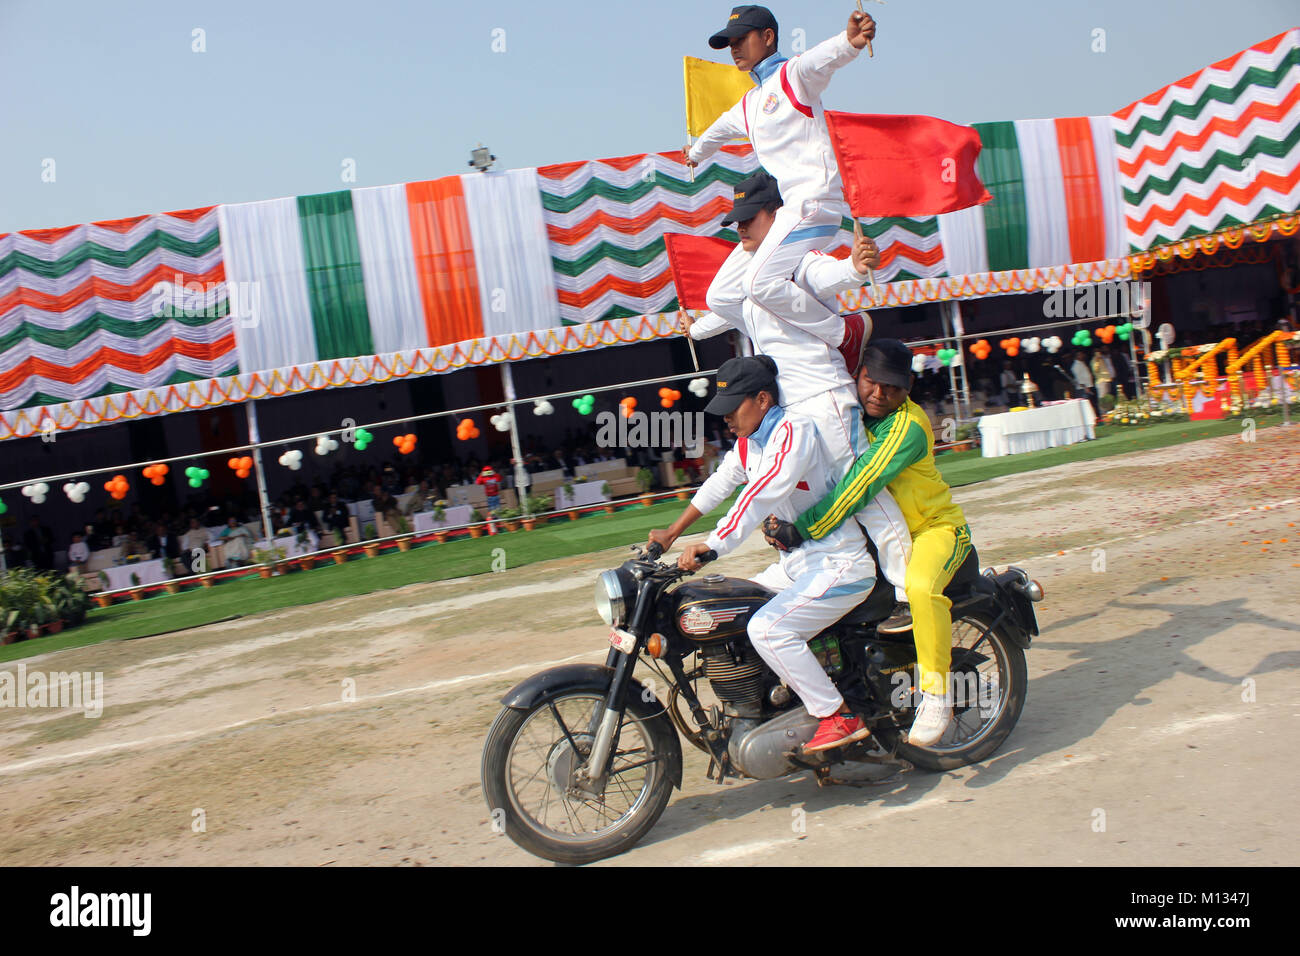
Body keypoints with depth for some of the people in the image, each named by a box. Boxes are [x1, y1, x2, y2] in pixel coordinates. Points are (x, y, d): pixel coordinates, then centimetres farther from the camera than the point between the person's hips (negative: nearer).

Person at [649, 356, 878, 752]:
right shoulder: (748, 442, 8)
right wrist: (673, 532, 18)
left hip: (841, 563, -10)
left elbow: (763, 494, -31)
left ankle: (841, 717, -12)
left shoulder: (794, 430, -20)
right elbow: (718, 484, 19)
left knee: (767, 629, -24)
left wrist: (713, 545, -36)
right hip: (799, 561, 10)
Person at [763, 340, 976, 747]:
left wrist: (803, 530, -36)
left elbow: (861, 485, -33)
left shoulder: (909, 426, -24)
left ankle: (936, 691, -20)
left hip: (934, 527, -8)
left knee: (920, 587, -35)